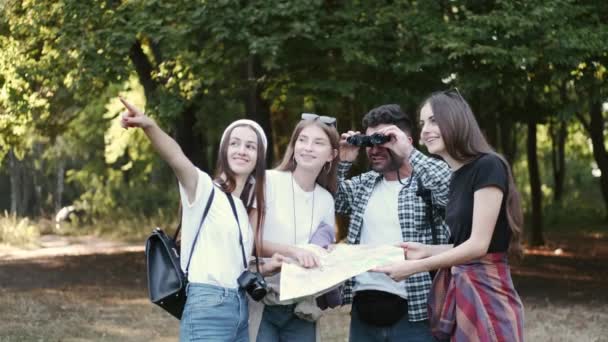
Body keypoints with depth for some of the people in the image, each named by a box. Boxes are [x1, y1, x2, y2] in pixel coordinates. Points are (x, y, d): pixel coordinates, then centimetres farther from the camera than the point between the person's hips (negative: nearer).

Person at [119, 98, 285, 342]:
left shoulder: (246, 206, 18)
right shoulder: (205, 189, -3)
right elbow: (176, 157, -24)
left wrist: (265, 268, 6)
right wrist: (148, 125, -42)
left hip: (240, 307, 8)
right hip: (207, 307, -8)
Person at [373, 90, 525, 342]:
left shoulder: (488, 166, -12)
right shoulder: (456, 177, 14)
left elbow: (478, 245, -16)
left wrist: (415, 267, -13)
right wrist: (427, 251, 5)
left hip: (485, 292, -8)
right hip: (456, 292, 8)